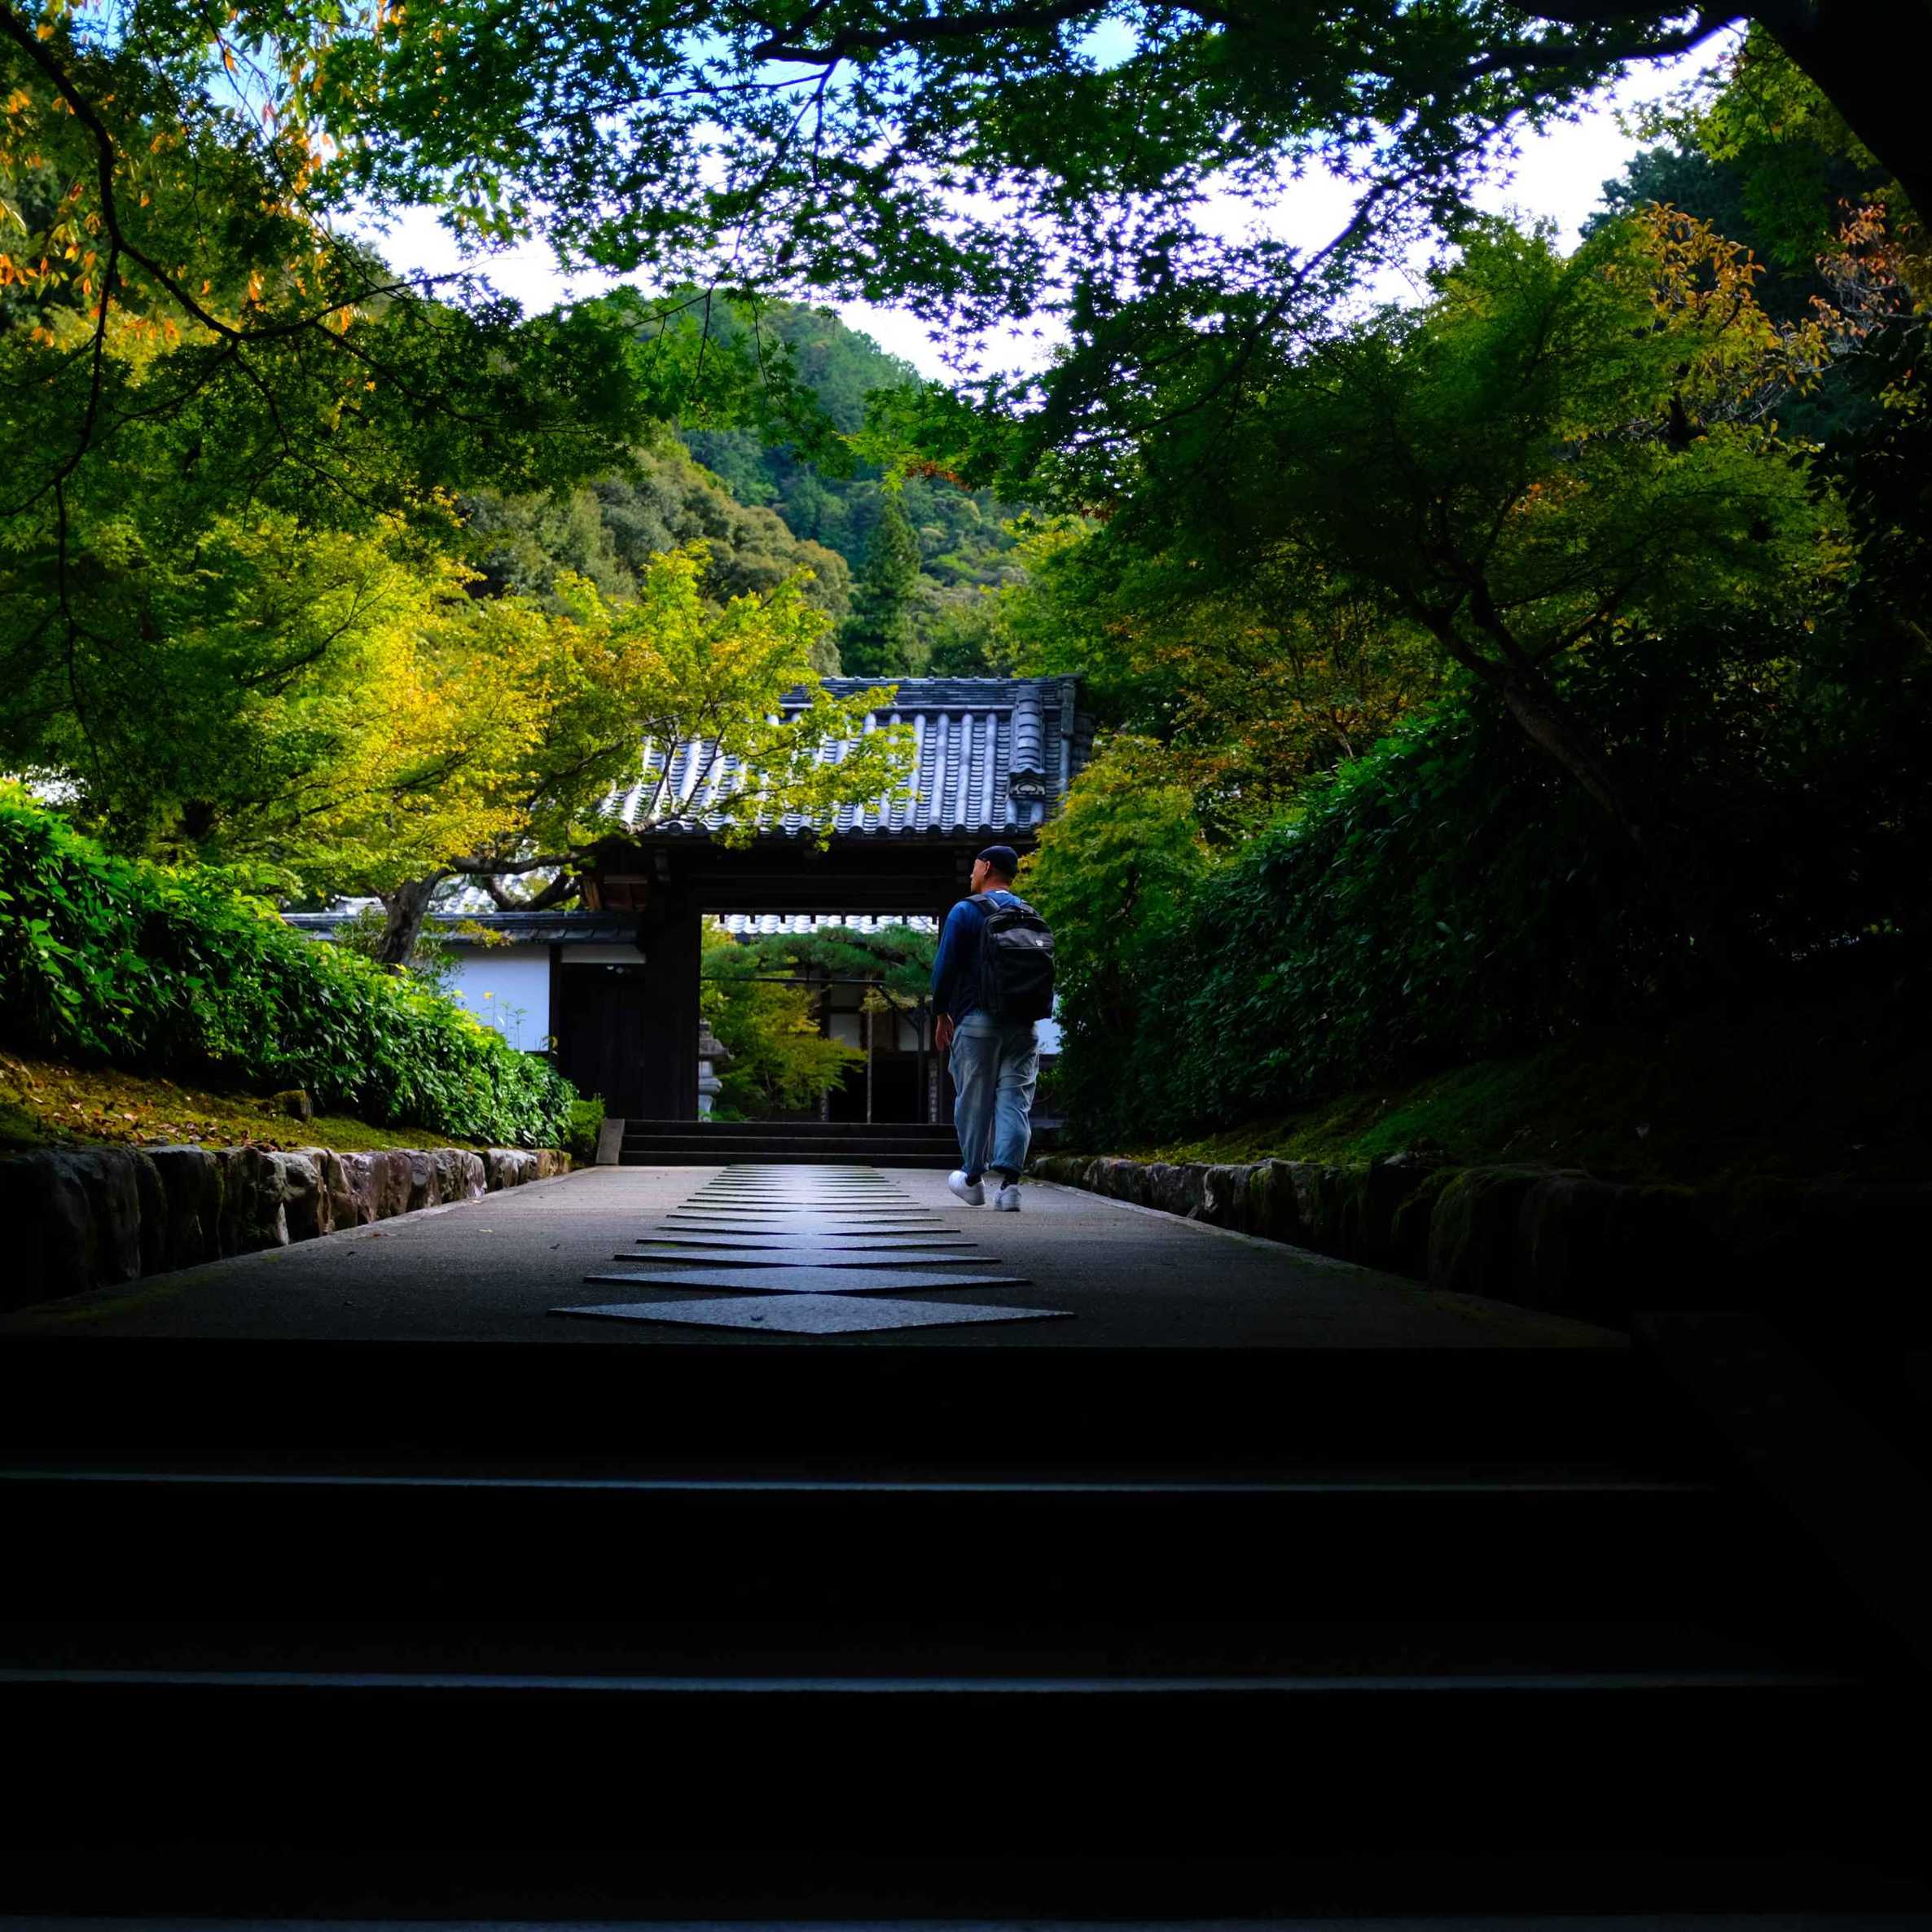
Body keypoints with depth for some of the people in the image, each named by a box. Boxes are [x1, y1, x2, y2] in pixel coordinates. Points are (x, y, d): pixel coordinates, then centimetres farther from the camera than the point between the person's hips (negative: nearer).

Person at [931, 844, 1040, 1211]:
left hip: (977, 1019, -3)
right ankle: (1008, 1180, -11)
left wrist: (942, 1015, 4)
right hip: (1022, 1025, 3)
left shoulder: (965, 912, -3)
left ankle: (973, 1178, 17)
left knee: (973, 1101, 7)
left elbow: (945, 967, -6)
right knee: (1015, 1101, 0)